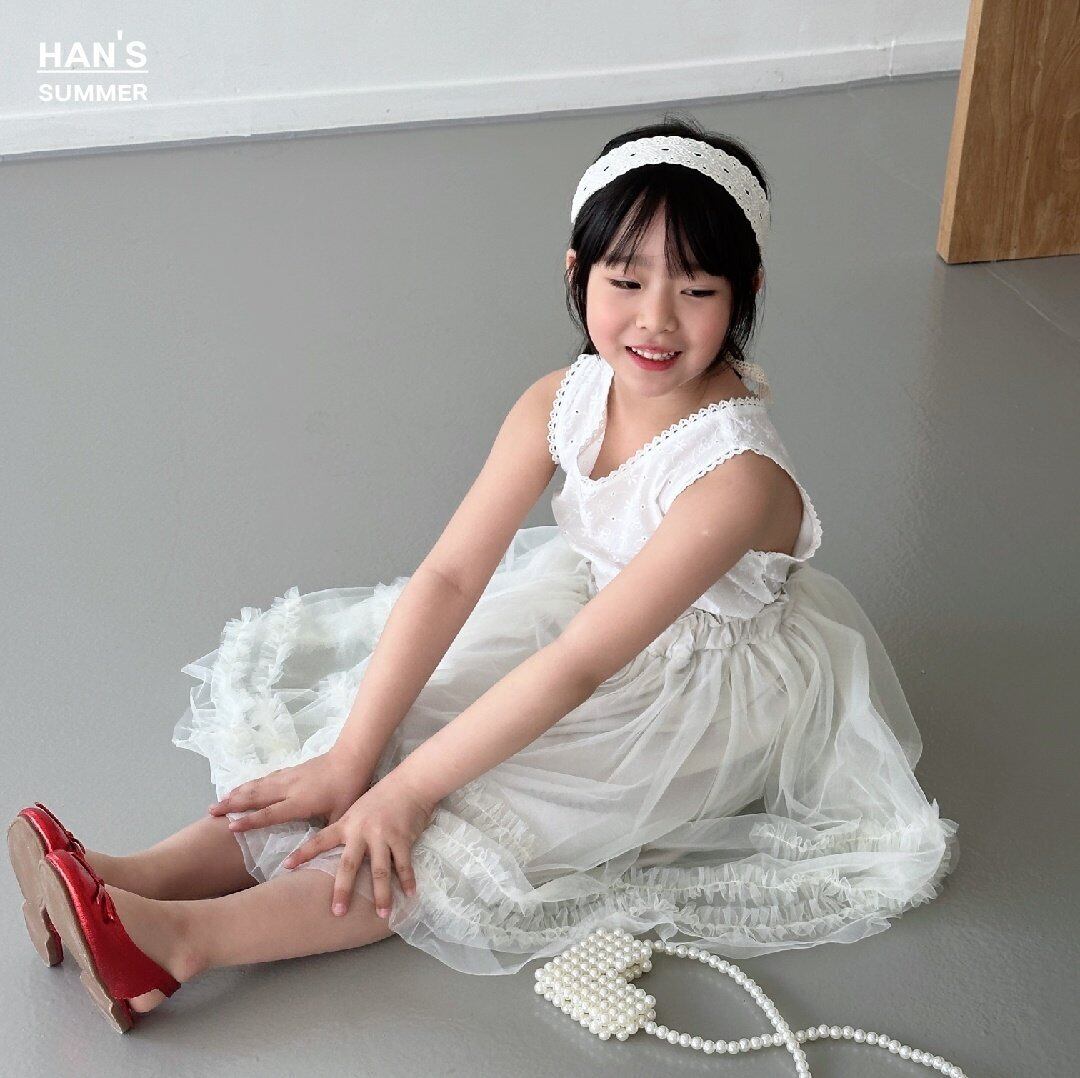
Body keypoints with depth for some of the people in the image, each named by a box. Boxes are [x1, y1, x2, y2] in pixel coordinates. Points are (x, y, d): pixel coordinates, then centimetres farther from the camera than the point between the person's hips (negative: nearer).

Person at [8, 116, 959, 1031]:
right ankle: (159, 871, -16)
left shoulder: (737, 474, -34)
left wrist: (404, 789, -32)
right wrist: (351, 755, -26)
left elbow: (578, 667, -34)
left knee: (488, 812, -22)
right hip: (589, 604, 6)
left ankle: (193, 936, -27)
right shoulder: (563, 401, -15)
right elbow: (450, 575, -20)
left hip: (711, 692, -6)